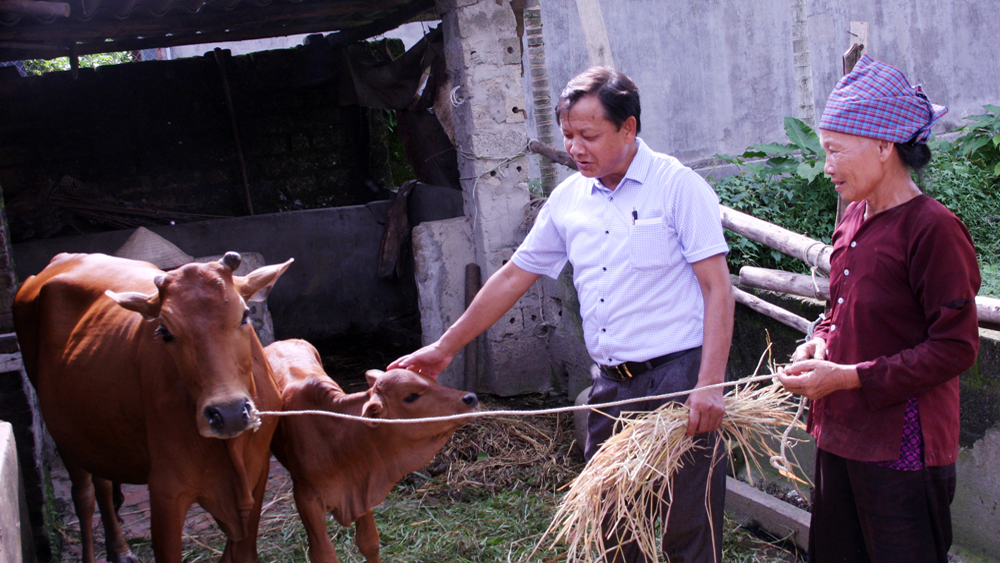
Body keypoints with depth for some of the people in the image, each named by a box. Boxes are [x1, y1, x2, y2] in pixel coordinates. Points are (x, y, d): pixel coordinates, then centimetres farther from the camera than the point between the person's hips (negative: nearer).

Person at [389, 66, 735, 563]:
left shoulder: (677, 185, -7)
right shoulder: (567, 199, 9)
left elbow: (717, 288, -10)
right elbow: (513, 277, 16)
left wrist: (710, 385, -18)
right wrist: (445, 348, 18)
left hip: (677, 376, -5)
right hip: (611, 386, 5)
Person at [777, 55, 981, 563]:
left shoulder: (933, 228, -17)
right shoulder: (854, 218, 8)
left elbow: (955, 348, -18)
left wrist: (849, 376, -20)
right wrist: (820, 341, 1)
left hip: (902, 449, -8)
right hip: (840, 435, 8)